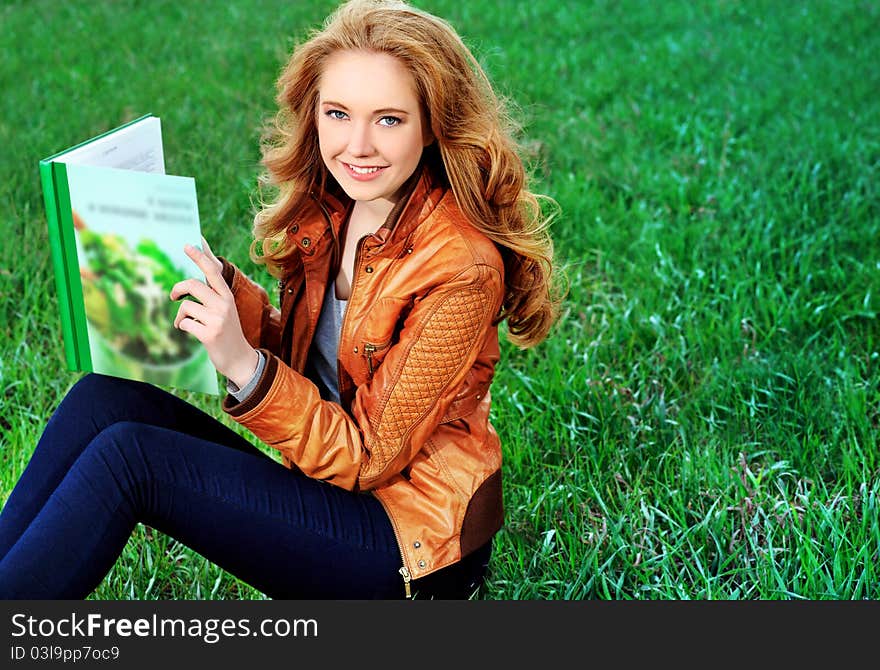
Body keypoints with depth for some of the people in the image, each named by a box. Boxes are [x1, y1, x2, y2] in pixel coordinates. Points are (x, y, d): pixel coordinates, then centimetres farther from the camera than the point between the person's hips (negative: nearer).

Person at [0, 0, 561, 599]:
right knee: (106, 398, -11)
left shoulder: (459, 270, -21)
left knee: (127, 456, -21)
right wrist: (216, 282, -7)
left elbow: (368, 457, -18)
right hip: (328, 479, 7)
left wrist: (245, 366, -32)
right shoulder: (329, 211, 1)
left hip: (411, 534, -7)